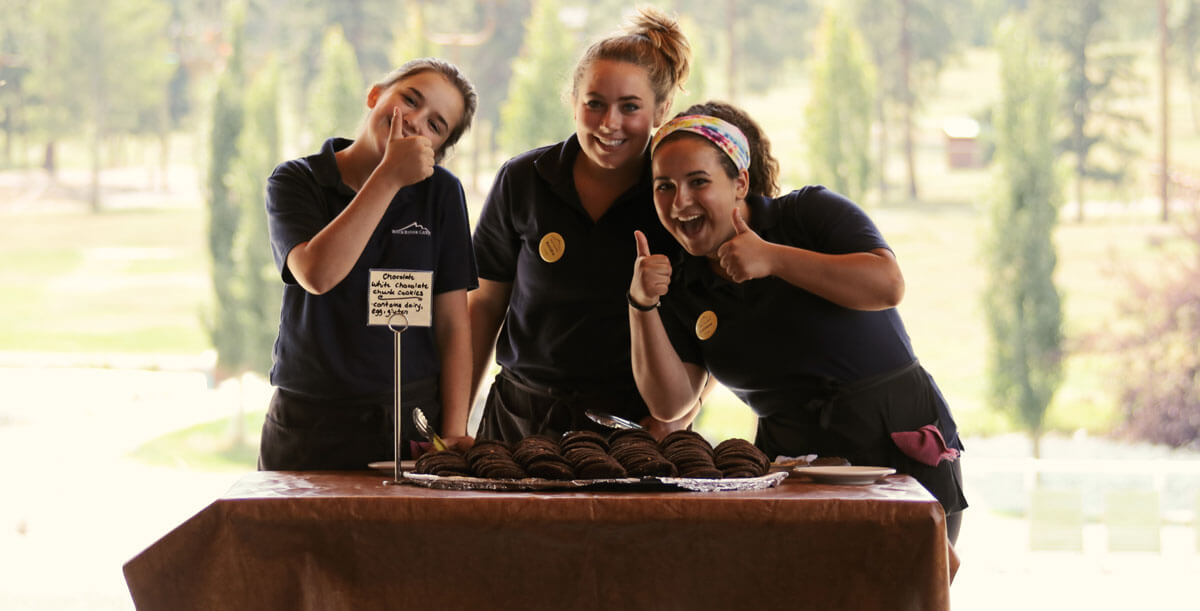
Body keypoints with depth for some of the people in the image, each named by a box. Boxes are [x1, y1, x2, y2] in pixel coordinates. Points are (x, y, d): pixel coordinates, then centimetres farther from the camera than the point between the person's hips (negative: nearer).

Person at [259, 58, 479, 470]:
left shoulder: (440, 192, 6)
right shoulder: (295, 182, 1)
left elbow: (453, 324, 5)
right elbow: (317, 274, -19)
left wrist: (455, 433, -4)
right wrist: (390, 177, -16)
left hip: (413, 420, 1)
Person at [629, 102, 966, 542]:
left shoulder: (811, 213, -3)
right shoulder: (683, 287, 8)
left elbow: (889, 285, -19)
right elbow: (670, 403, -1)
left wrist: (773, 259, -21)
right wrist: (642, 305, -13)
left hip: (901, 446, -3)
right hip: (791, 461, 3)